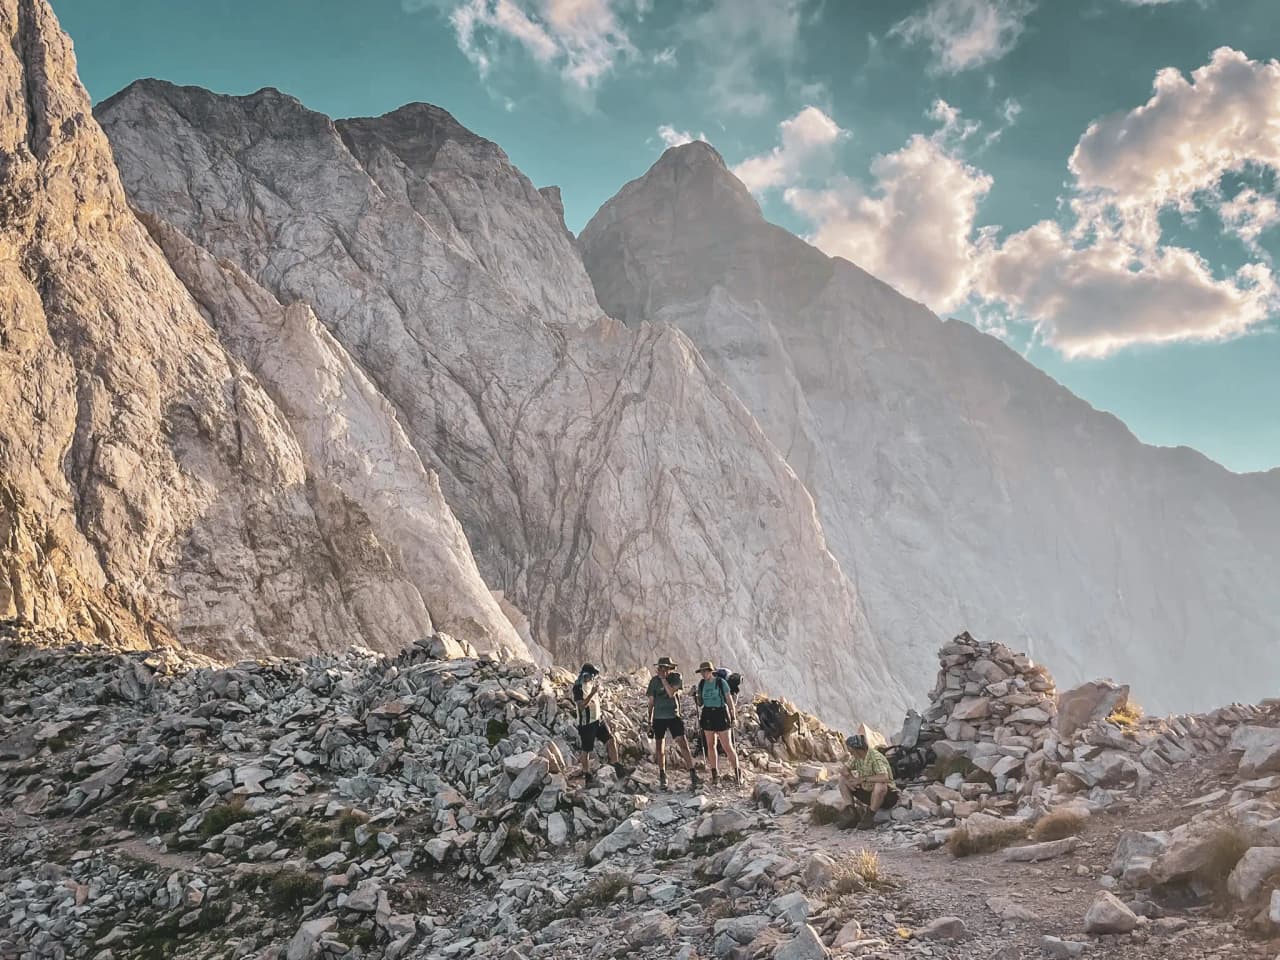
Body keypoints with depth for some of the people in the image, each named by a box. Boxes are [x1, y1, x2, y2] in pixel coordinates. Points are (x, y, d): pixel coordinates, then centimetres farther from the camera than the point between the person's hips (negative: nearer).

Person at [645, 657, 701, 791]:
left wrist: (663, 678, -20)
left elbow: (671, 693, -20)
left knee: (683, 745, -12)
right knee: (659, 748, 6)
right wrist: (649, 722, 5)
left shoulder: (676, 677, -4)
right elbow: (651, 702, 6)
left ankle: (693, 775, -10)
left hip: (673, 716, -2)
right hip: (658, 718, 2)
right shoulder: (654, 681, 0)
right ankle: (662, 777, 20)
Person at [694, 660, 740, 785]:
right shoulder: (701, 684, 5)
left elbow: (729, 700, -5)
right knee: (711, 745, 6)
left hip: (721, 714, -5)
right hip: (707, 715, 5)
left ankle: (737, 773, 8)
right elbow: (700, 703, 11)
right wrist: (695, 696, -9)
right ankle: (715, 774, 15)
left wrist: (733, 717, -7)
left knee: (727, 746, -4)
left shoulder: (721, 682, -8)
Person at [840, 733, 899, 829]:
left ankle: (869, 817, -22)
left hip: (886, 795, -8)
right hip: (867, 792, 8)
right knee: (842, 779, 1)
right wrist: (849, 777, -16)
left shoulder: (876, 757, -28)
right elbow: (846, 770, 7)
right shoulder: (856, 756, -4)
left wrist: (863, 779, -34)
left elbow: (884, 778, -43)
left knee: (879, 785, -41)